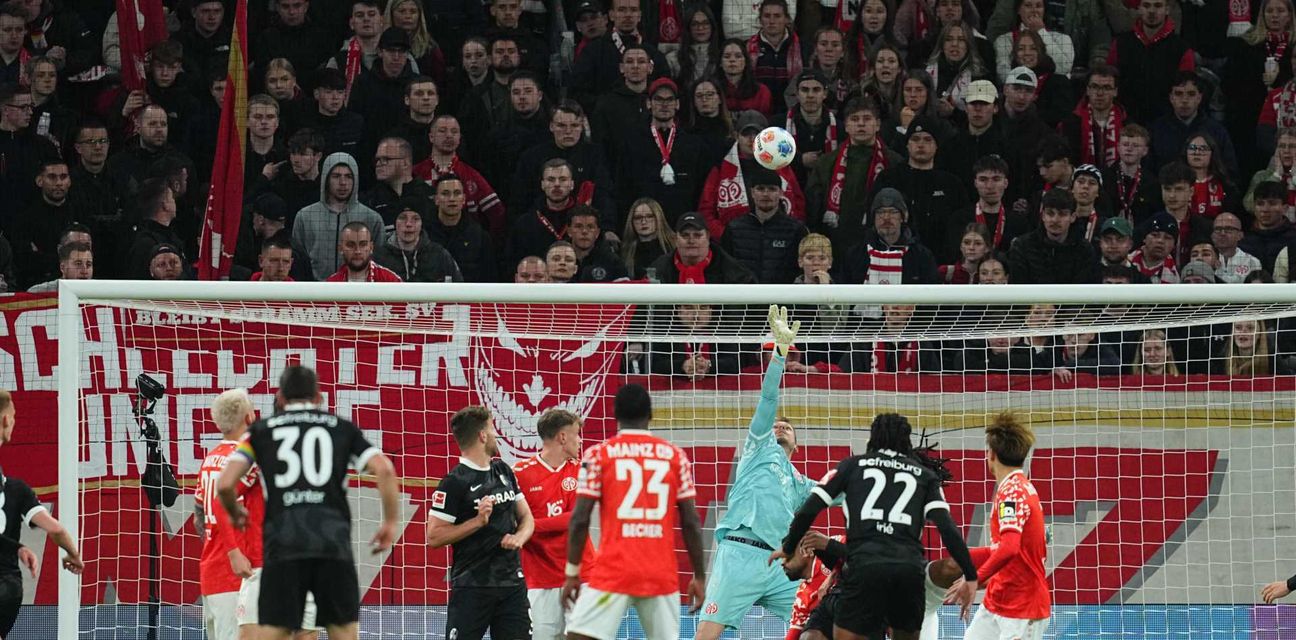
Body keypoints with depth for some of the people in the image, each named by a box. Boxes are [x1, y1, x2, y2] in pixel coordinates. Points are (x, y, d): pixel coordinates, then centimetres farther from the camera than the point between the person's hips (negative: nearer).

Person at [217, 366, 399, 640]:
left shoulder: (261, 430, 14)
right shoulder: (343, 428, 15)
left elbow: (225, 484, 4)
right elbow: (384, 470, 1)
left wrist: (235, 514, 25)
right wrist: (390, 522, 12)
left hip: (282, 545, 0)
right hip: (334, 545, 0)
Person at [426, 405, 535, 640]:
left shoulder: (503, 471, 13)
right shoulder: (454, 482, -10)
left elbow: (526, 517, 19)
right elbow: (434, 537, -12)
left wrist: (519, 537, -3)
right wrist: (478, 521, -19)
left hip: (512, 583, 6)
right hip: (472, 588, -6)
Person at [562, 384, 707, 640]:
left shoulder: (598, 455, 1)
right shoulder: (675, 456, 7)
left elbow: (580, 520, -3)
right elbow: (691, 523, 5)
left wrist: (572, 572, 5)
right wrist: (699, 576, 12)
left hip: (614, 572, -3)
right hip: (662, 575, 3)